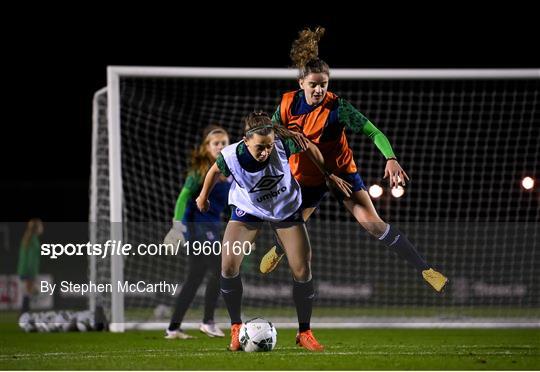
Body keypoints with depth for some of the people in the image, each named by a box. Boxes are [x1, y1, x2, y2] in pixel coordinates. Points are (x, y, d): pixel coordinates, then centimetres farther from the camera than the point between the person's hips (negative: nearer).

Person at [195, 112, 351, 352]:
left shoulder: (283, 143, -32)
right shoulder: (230, 156, -31)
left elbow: (309, 148, -10)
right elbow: (215, 171, -6)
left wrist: (328, 175, 1)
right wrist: (203, 196, 11)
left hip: (286, 208, 0)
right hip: (247, 208, 0)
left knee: (302, 271, -6)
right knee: (228, 266, -15)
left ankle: (304, 333, 12)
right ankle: (236, 328, 4)